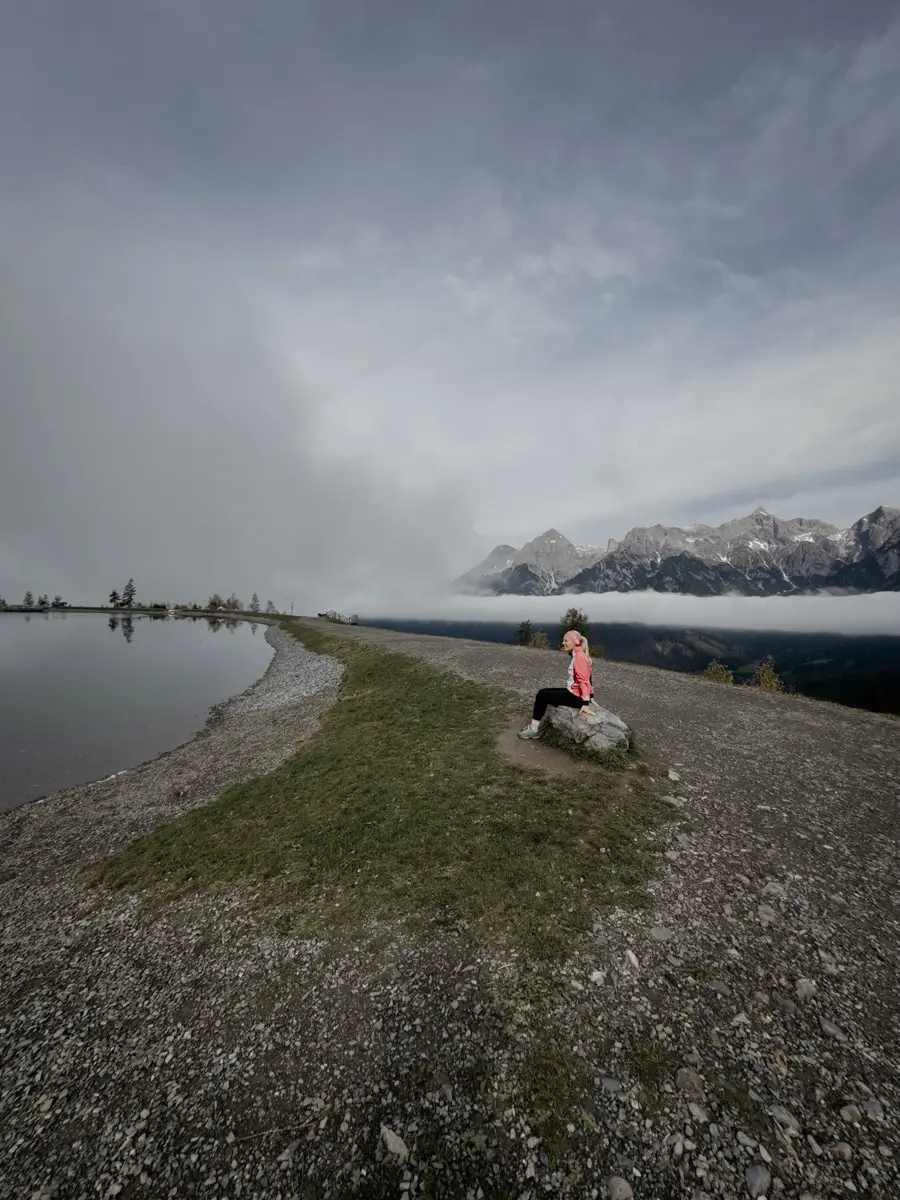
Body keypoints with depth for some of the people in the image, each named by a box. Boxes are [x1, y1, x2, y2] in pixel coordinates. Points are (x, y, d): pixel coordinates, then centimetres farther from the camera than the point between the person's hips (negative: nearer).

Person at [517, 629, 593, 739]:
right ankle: (536, 726, 11)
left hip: (576, 696, -10)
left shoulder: (579, 656, -18)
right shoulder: (576, 655, 12)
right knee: (543, 692, 11)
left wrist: (585, 704, -29)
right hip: (573, 692, 10)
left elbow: (584, 681, -24)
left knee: (542, 695, -6)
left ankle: (534, 729, 4)